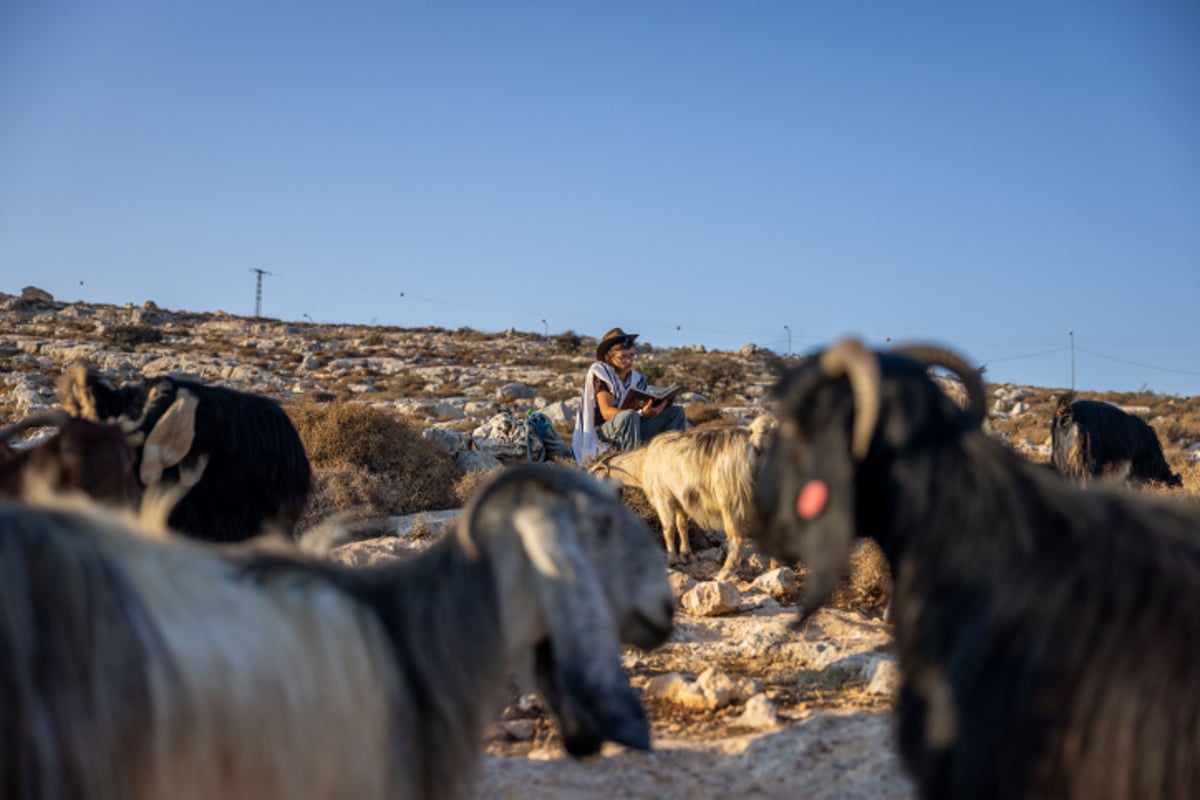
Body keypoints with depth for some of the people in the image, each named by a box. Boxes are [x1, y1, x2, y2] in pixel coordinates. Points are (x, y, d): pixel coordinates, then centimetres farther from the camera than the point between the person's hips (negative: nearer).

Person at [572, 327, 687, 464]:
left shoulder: (637, 378, 8)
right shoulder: (600, 372, -10)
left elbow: (644, 408, 3)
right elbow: (606, 412, -21)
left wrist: (653, 410, -22)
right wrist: (641, 413, -34)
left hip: (631, 431, 7)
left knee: (676, 412, -2)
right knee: (630, 416, -38)